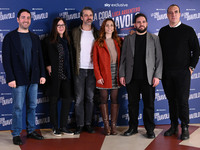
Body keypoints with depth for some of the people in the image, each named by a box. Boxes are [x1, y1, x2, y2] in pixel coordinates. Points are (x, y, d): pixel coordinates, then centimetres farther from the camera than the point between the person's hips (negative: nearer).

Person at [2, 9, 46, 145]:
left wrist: (42, 74, 5)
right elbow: (6, 59, -6)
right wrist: (10, 78, -14)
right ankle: (16, 135, 11)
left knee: (32, 106, 11)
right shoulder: (10, 37, -2)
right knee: (18, 108, 0)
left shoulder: (35, 38, 13)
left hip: (33, 78, 5)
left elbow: (40, 57, 14)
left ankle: (31, 131, 24)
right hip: (19, 79, -4)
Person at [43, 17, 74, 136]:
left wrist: (71, 73, 5)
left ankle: (63, 126, 16)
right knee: (54, 101, 3)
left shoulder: (68, 41, 11)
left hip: (67, 75, 4)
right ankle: (55, 128, 14)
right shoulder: (49, 41, 0)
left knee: (68, 99, 3)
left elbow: (71, 58, 14)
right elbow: (45, 57, 4)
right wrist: (48, 67, -11)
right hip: (54, 76, -4)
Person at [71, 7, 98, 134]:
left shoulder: (96, 33, 9)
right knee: (79, 98, 0)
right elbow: (71, 50, 2)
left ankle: (88, 124, 14)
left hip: (92, 69, 2)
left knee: (90, 98, 6)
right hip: (79, 69, -1)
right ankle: (80, 124, 9)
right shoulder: (75, 32, 4)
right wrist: (73, 68, -5)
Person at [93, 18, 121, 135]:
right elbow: (95, 61, 1)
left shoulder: (118, 41, 11)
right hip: (104, 74, -2)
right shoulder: (98, 43, 4)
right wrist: (98, 76, -8)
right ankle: (106, 125, 8)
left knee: (115, 99, 2)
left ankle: (114, 125, 7)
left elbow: (121, 58, 9)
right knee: (104, 99, 1)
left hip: (115, 73, 2)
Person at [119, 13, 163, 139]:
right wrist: (122, 75, 1)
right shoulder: (128, 39, 11)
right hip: (132, 78, 1)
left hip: (148, 78, -1)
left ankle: (150, 129, 14)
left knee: (149, 104, 3)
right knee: (133, 104, 8)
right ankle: (133, 127, 20)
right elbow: (123, 58, 10)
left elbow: (159, 59, 3)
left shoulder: (154, 39, 7)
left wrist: (157, 76, -5)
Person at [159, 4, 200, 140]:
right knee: (171, 100, 8)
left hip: (182, 72, -3)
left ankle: (185, 128, 8)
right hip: (166, 73, 3)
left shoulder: (188, 30, 1)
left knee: (182, 100, -4)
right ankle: (174, 126, 18)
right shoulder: (163, 31, 10)